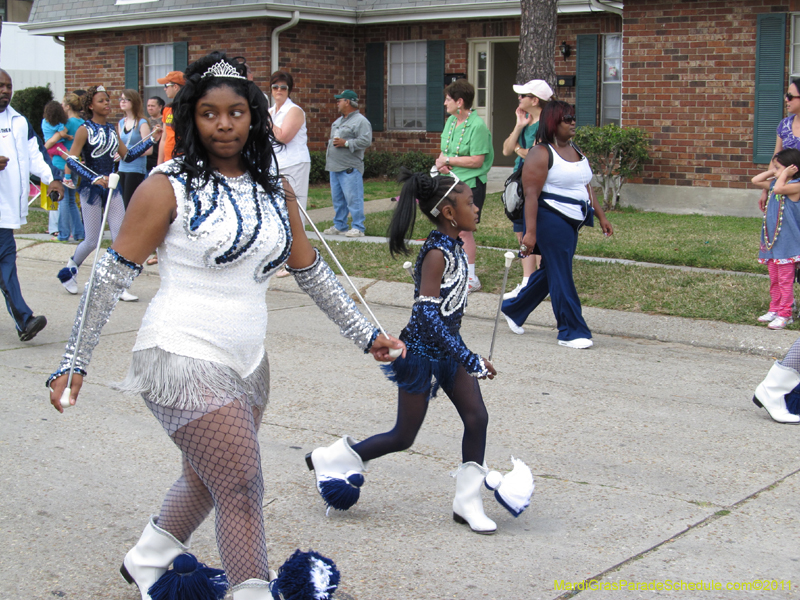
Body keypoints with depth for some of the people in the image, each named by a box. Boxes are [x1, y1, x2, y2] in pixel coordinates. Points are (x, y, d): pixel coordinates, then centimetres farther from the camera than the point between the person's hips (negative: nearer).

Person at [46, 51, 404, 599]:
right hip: (184, 359, -6)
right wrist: (74, 361, -7)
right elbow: (115, 272, -5)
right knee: (243, 488, -10)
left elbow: (310, 270, 18)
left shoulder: (275, 190, 9)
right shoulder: (170, 186, -7)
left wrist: (365, 333, 17)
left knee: (208, 482, 18)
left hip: (247, 363, 6)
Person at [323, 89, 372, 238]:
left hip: (350, 168, -9)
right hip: (335, 167, 10)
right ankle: (340, 226, 22)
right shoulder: (339, 121, 21)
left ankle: (358, 228, -4)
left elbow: (366, 141, -19)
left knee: (353, 198, -9)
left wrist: (346, 143, -20)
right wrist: (331, 142, 13)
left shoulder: (360, 121, -9)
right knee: (337, 199, 13)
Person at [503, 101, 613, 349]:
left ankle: (513, 310, 32)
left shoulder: (575, 150, 15)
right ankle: (571, 332, 1)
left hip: (571, 224, 9)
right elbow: (531, 195, -17)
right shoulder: (541, 153, -12)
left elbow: (586, 187, 22)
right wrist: (530, 232, -22)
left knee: (549, 271, 16)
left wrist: (601, 216, 19)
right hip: (550, 219, -9)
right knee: (561, 277, -5)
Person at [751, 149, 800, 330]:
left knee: (785, 280, -2)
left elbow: (779, 188, -30)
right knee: (774, 279, 15)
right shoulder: (774, 183, 11)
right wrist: (772, 172, 10)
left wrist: (784, 173, -17)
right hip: (771, 241, 8)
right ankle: (775, 309, 24)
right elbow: (755, 180, 19)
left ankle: (785, 314, 3)